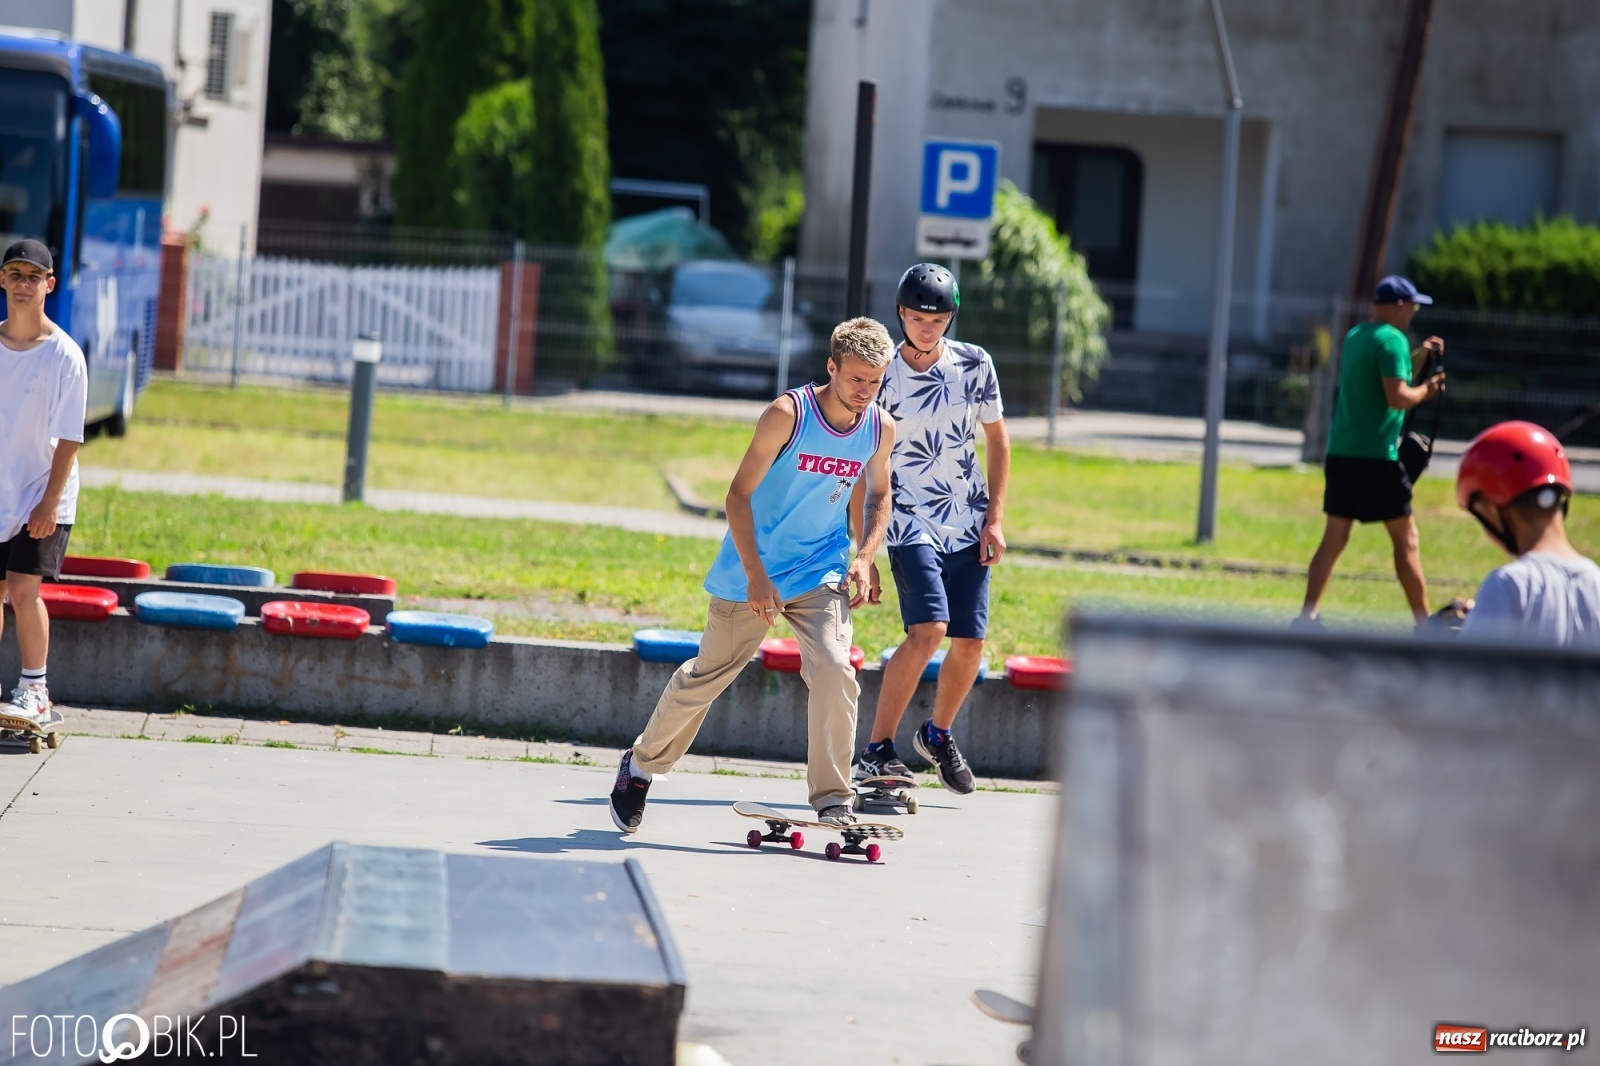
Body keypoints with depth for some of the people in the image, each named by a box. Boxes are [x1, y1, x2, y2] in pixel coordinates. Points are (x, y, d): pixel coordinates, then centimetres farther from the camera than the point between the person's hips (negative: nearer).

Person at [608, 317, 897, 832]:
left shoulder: (880, 429, -5)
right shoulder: (787, 414, -20)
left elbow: (877, 495, 14)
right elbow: (739, 495, -16)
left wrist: (864, 557, -2)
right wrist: (755, 577, -22)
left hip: (820, 574, 3)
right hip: (751, 572, -3)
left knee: (834, 670, -19)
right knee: (706, 675, 11)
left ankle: (834, 802, -11)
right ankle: (640, 765, 35)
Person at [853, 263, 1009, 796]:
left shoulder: (974, 364, 0)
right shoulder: (883, 375, -8)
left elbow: (997, 439, 10)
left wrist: (995, 518, 3)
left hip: (969, 526, 4)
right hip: (912, 523, -4)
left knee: (970, 642, 3)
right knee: (929, 630, -21)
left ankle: (938, 735, 29)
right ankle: (876, 749, -15)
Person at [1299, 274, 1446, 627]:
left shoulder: (1355, 337, 16)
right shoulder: (1393, 339, -11)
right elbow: (1398, 397, -19)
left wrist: (1418, 358, 19)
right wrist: (1426, 390, -2)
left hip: (1340, 453, 8)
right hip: (1376, 456, -8)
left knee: (1334, 538, 8)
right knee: (1406, 539, 1)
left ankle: (1306, 617, 1)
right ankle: (1424, 624, 3)